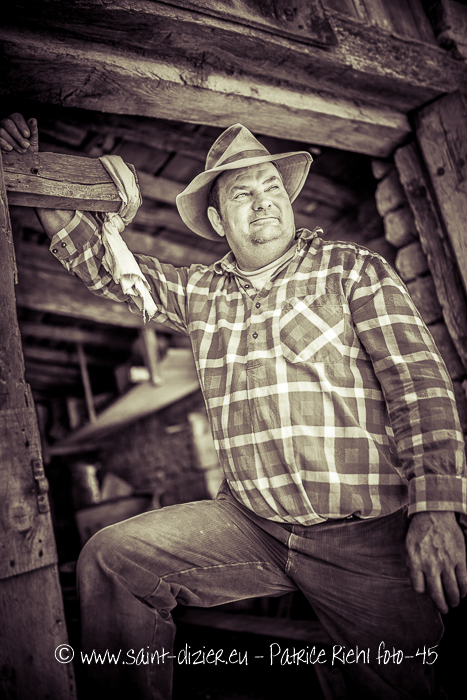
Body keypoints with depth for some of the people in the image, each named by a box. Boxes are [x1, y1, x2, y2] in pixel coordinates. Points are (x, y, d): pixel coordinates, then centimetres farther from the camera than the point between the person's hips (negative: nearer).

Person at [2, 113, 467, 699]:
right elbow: (99, 260, 16)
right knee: (110, 558, -12)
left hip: (367, 536, -2)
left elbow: (418, 378, -6)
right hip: (249, 521, 3)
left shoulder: (353, 269, 2)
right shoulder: (200, 292, 12)